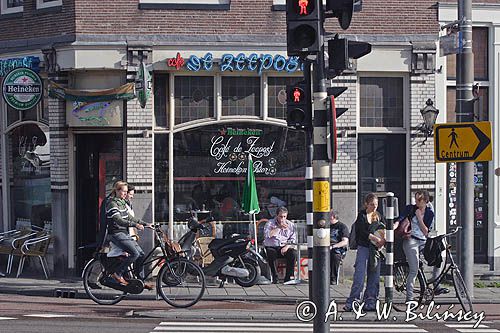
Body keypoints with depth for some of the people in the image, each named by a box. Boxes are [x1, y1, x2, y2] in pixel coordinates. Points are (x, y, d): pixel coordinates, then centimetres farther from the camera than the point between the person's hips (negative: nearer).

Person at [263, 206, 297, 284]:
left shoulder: (290, 225, 11)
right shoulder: (270, 223, 4)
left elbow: (293, 239, 6)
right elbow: (267, 234, -15)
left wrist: (287, 246, -14)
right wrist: (279, 227, -17)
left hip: (284, 247, 2)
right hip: (271, 247, -2)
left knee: (292, 253, -29)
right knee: (271, 253, -35)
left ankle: (289, 276, -23)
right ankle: (274, 277, -25)